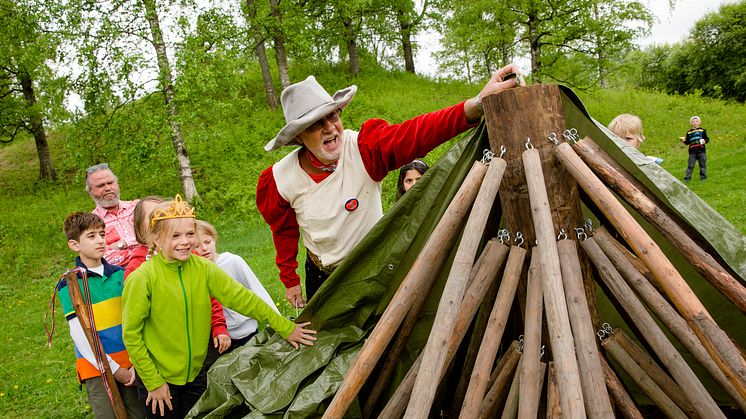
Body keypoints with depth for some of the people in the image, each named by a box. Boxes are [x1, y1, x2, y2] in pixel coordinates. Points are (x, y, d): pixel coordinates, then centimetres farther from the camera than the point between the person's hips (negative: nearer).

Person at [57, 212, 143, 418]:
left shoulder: (120, 274, 4)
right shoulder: (69, 284, -8)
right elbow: (80, 336, -10)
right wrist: (114, 370, -10)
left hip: (130, 362, 4)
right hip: (96, 367, -3)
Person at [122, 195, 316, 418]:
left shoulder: (203, 268, -7)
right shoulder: (142, 278, -19)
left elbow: (241, 297, -7)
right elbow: (131, 335, -14)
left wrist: (285, 327, -7)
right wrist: (153, 383, -10)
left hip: (196, 375, 4)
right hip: (159, 380, -4)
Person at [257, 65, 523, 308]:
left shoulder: (364, 148, -27)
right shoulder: (280, 179, -18)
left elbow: (418, 133, -43)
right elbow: (284, 231, 1)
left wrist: (478, 103, -59)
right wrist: (289, 280, 8)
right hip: (321, 275, 1)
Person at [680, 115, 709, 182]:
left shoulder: (702, 130, 9)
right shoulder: (689, 132, 13)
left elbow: (707, 138, 7)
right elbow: (687, 142, 12)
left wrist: (705, 141, -14)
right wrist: (684, 140, -8)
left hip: (701, 151, -1)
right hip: (692, 151, 1)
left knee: (702, 164, 3)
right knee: (690, 165, -1)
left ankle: (703, 177, 11)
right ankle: (687, 177, 0)